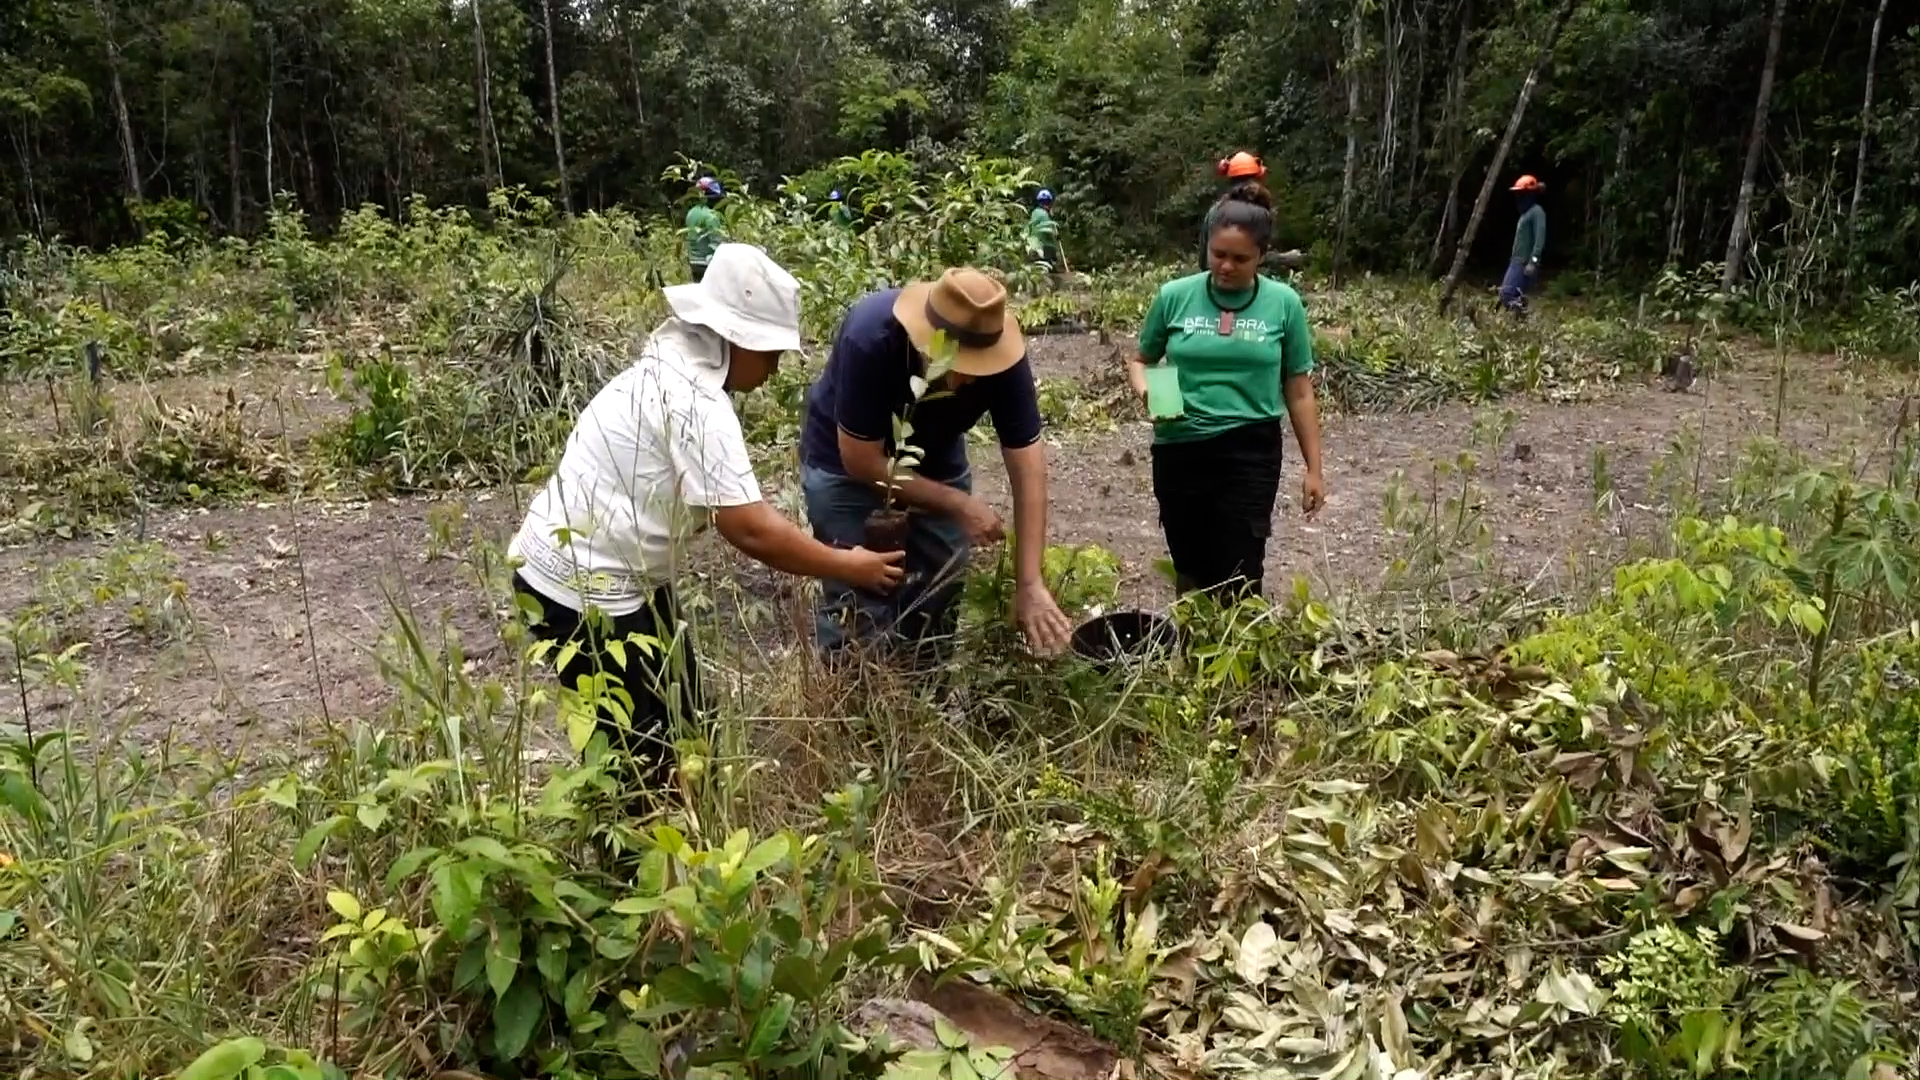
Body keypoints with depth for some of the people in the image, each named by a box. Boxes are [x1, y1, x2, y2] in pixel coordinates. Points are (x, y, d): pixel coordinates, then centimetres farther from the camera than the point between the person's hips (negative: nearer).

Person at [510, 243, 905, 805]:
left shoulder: (674, 369, 8)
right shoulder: (696, 400, -25)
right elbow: (749, 528, -27)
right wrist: (846, 566, -15)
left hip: (612, 575, 10)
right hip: (583, 590, -10)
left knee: (677, 726, 19)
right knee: (642, 756, 3)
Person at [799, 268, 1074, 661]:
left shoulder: (1001, 356, -26)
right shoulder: (871, 339, -36)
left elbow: (1027, 465, -24)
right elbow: (862, 460, -28)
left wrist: (1029, 583, -29)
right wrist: (958, 504, -25)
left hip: (936, 460, 4)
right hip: (847, 460, -3)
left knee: (940, 601, 6)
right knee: (859, 604, -10)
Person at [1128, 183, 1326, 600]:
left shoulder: (1283, 303, -3)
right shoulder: (1174, 296, -2)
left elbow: (1299, 392, 4)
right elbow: (1140, 360, 12)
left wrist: (1313, 469, 4)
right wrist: (1146, 390, -12)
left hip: (1251, 453, -1)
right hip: (1179, 450, 2)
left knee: (1238, 579, -3)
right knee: (1190, 573, 13)